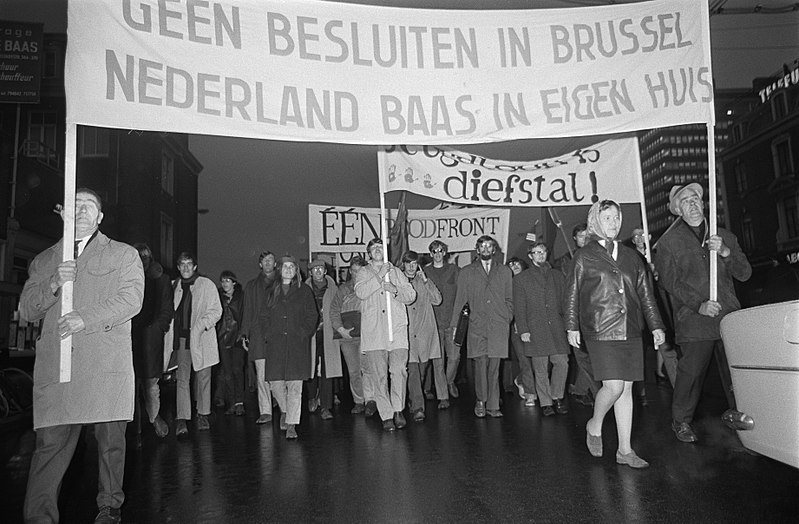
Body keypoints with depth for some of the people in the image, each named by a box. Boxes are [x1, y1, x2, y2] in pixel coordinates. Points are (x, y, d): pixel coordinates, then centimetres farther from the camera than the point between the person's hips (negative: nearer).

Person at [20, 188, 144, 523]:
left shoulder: (124, 255, 11)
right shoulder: (44, 261, 20)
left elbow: (131, 298, -3)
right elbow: (26, 312, 14)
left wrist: (86, 318, -16)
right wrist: (53, 285, -6)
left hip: (108, 367, -2)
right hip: (55, 367, 2)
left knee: (111, 441, 3)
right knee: (50, 444, -2)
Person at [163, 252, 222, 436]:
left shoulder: (206, 285, 3)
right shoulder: (174, 286, 13)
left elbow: (216, 310, 0)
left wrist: (203, 323, -15)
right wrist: (168, 324, 3)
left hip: (201, 337, -2)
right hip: (181, 338, 2)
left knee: (203, 377, 5)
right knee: (182, 378, -4)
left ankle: (203, 415, 17)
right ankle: (181, 419, -5)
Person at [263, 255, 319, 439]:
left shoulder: (304, 291, 8)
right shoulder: (272, 292, 15)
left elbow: (312, 315, 5)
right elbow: (266, 316, 15)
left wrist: (303, 333, -6)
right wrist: (268, 334, 2)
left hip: (297, 343, -2)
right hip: (276, 343, 2)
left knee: (295, 385, -6)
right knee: (275, 382, 1)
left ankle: (291, 425, -1)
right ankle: (285, 410, 30)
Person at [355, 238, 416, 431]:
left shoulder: (396, 272, 18)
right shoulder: (363, 273, 13)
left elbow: (411, 295, 10)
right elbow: (360, 292, -8)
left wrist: (395, 290, -8)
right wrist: (379, 276, -12)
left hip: (397, 329, 1)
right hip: (373, 331, -1)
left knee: (399, 371, -8)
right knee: (379, 375, -3)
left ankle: (398, 410, 8)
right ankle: (387, 416, 4)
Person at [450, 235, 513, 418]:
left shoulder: (505, 271, 14)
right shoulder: (466, 272, 11)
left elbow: (509, 299, 16)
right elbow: (459, 300, 11)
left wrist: (508, 320, 7)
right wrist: (454, 325, 8)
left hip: (499, 327, 1)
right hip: (477, 327, -1)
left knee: (494, 367, -1)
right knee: (480, 364, -5)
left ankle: (493, 405, 8)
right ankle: (480, 401, 13)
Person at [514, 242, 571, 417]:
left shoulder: (557, 276, 16)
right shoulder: (521, 279, 7)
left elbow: (563, 302, 16)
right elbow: (519, 308, 3)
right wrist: (523, 330, -5)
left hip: (556, 327, 2)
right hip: (535, 329, -2)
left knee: (562, 363, -5)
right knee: (540, 368, 0)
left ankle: (557, 396, 15)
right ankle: (546, 403, 11)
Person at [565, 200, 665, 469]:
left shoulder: (630, 256, 14)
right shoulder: (584, 256, 3)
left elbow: (646, 293, 16)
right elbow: (572, 293, 4)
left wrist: (656, 325, 11)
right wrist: (572, 326, 1)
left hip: (631, 332, 4)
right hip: (600, 332, -4)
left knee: (626, 389, 6)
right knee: (614, 386, -12)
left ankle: (625, 450, 14)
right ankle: (594, 426, 17)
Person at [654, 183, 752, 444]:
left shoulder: (724, 237, 15)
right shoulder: (668, 242, 2)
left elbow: (744, 274, 10)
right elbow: (670, 282, -4)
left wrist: (725, 252, -8)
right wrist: (699, 305, -14)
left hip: (728, 315, 4)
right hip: (693, 320, -4)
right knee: (691, 370, -4)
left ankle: (734, 413, 28)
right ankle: (681, 421, 13)